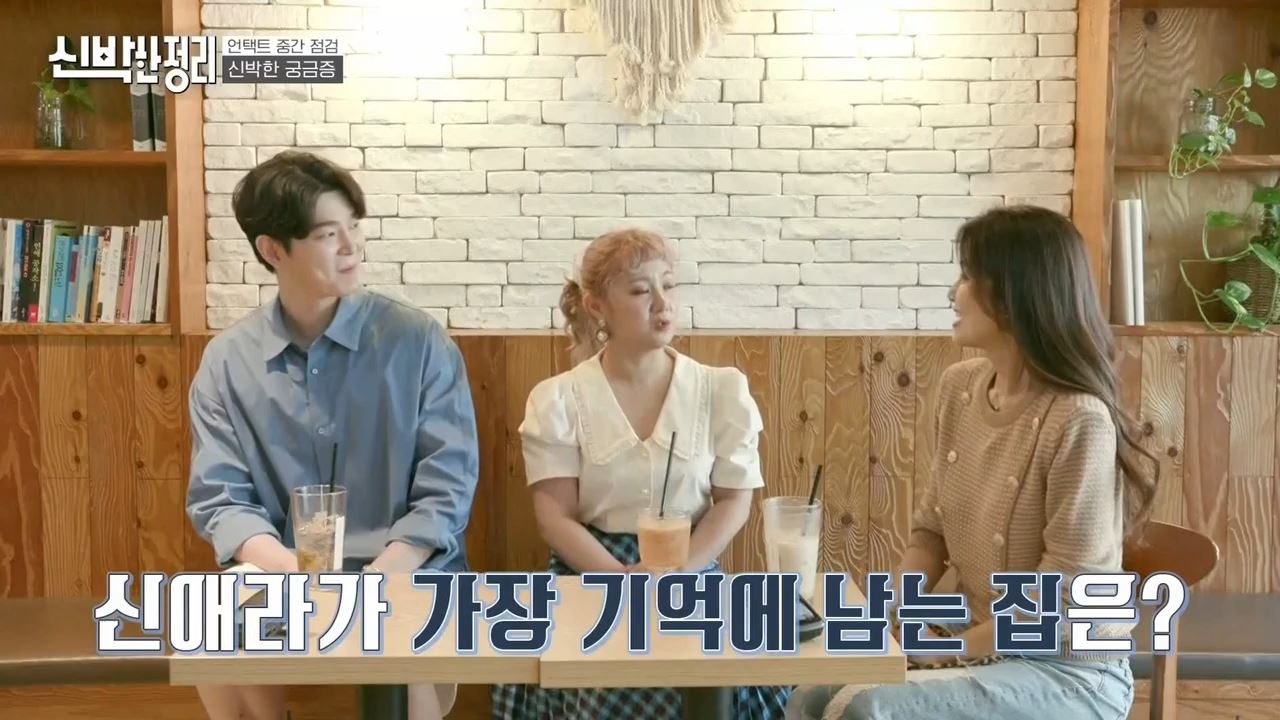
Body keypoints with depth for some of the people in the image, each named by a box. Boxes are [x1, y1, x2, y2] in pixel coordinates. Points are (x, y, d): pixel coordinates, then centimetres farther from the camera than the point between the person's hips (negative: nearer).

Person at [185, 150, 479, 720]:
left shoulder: (419, 341, -4)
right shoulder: (226, 361, 2)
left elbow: (448, 487, -6)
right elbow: (220, 499, 0)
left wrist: (376, 580, -19)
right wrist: (294, 571, -19)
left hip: (405, 574, -2)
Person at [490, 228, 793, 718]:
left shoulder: (722, 389, 2)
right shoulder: (558, 399, -1)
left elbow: (734, 502, 1)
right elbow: (555, 515, -5)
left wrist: (676, 573, -14)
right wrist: (621, 578, -19)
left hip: (693, 575, 1)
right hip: (591, 574, -1)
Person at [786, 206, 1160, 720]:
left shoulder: (1078, 420, -24)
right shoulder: (958, 387, 0)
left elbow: (1064, 603, -22)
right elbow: (932, 528, 8)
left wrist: (954, 650, -14)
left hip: (1069, 672, -6)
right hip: (979, 645, 7)